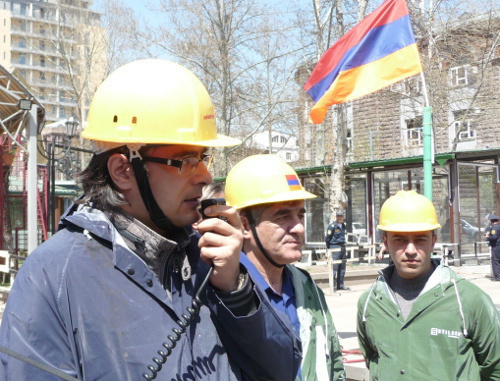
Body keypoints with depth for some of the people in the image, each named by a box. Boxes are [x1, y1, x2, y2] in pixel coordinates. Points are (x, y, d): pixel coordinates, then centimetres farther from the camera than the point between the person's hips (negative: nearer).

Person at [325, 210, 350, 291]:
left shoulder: (343, 225, 13)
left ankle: (340, 285, 18)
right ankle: (333, 286, -6)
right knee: (335, 267, -10)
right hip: (335, 248, -8)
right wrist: (329, 249, -3)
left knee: (342, 267, 10)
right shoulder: (332, 226, -10)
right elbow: (327, 239, -7)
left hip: (342, 247, 8)